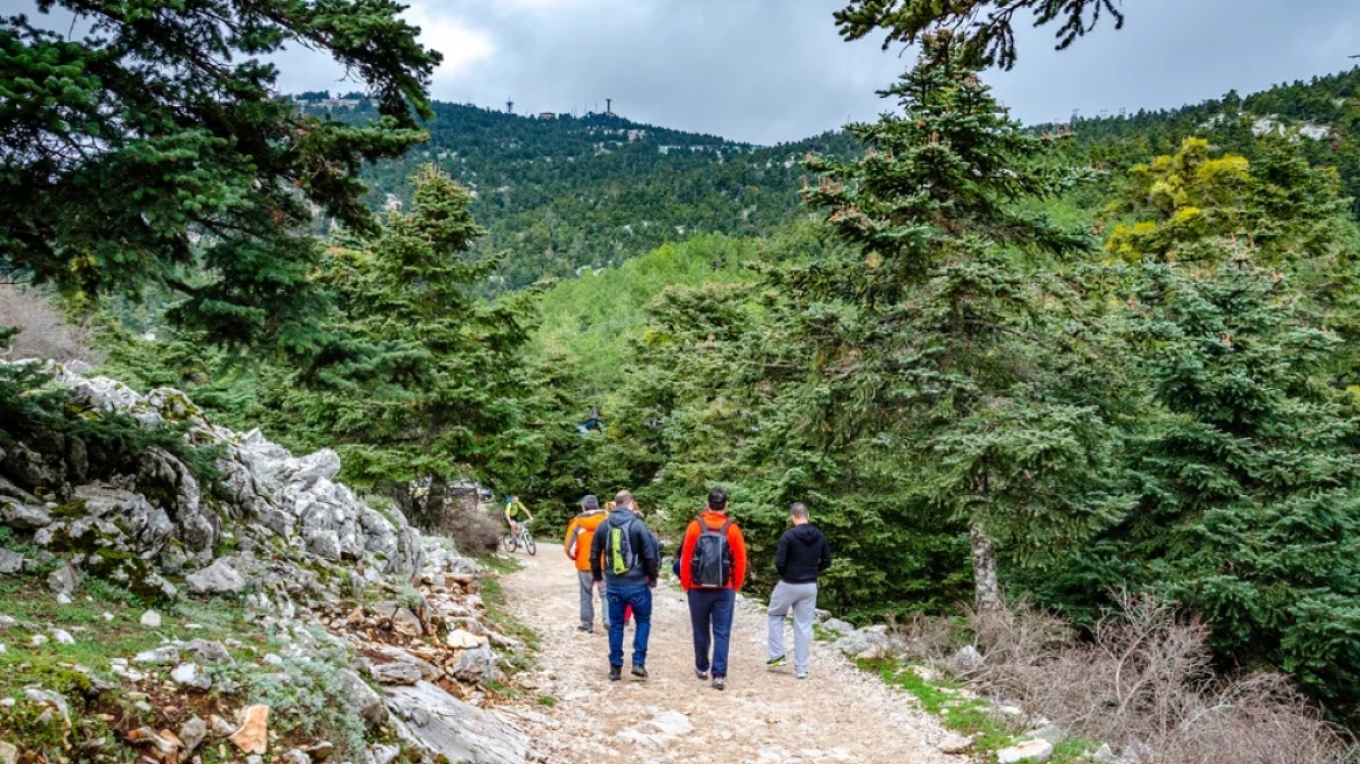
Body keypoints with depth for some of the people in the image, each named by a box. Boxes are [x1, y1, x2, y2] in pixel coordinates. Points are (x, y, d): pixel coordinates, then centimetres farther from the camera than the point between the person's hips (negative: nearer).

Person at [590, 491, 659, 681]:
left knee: (616, 624, 13)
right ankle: (638, 662, 6)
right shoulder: (638, 524, -10)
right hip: (637, 584, -3)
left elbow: (594, 555, 11)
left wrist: (598, 575, 27)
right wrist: (652, 577, 7)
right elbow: (650, 555, -9)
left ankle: (615, 667, 14)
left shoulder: (603, 526, 3)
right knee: (643, 621, 14)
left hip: (613, 585, 3)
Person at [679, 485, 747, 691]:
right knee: (722, 633, 3)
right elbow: (740, 561, -4)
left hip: (698, 589, 1)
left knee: (701, 630, 16)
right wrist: (736, 586, 9)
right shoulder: (732, 529, -6)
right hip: (725, 590, -1)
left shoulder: (695, 526, -6)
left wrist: (685, 585, 7)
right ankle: (719, 675, -3)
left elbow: (685, 558, -4)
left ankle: (702, 667, 31)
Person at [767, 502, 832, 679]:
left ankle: (777, 655, 15)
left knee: (775, 615, 21)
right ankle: (801, 668, 11)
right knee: (804, 627, 9)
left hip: (789, 585, -4)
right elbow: (827, 562, 6)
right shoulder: (820, 536, 0)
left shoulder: (788, 535, -16)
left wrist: (785, 574, 3)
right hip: (810, 586, 4)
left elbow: (779, 562, -17)